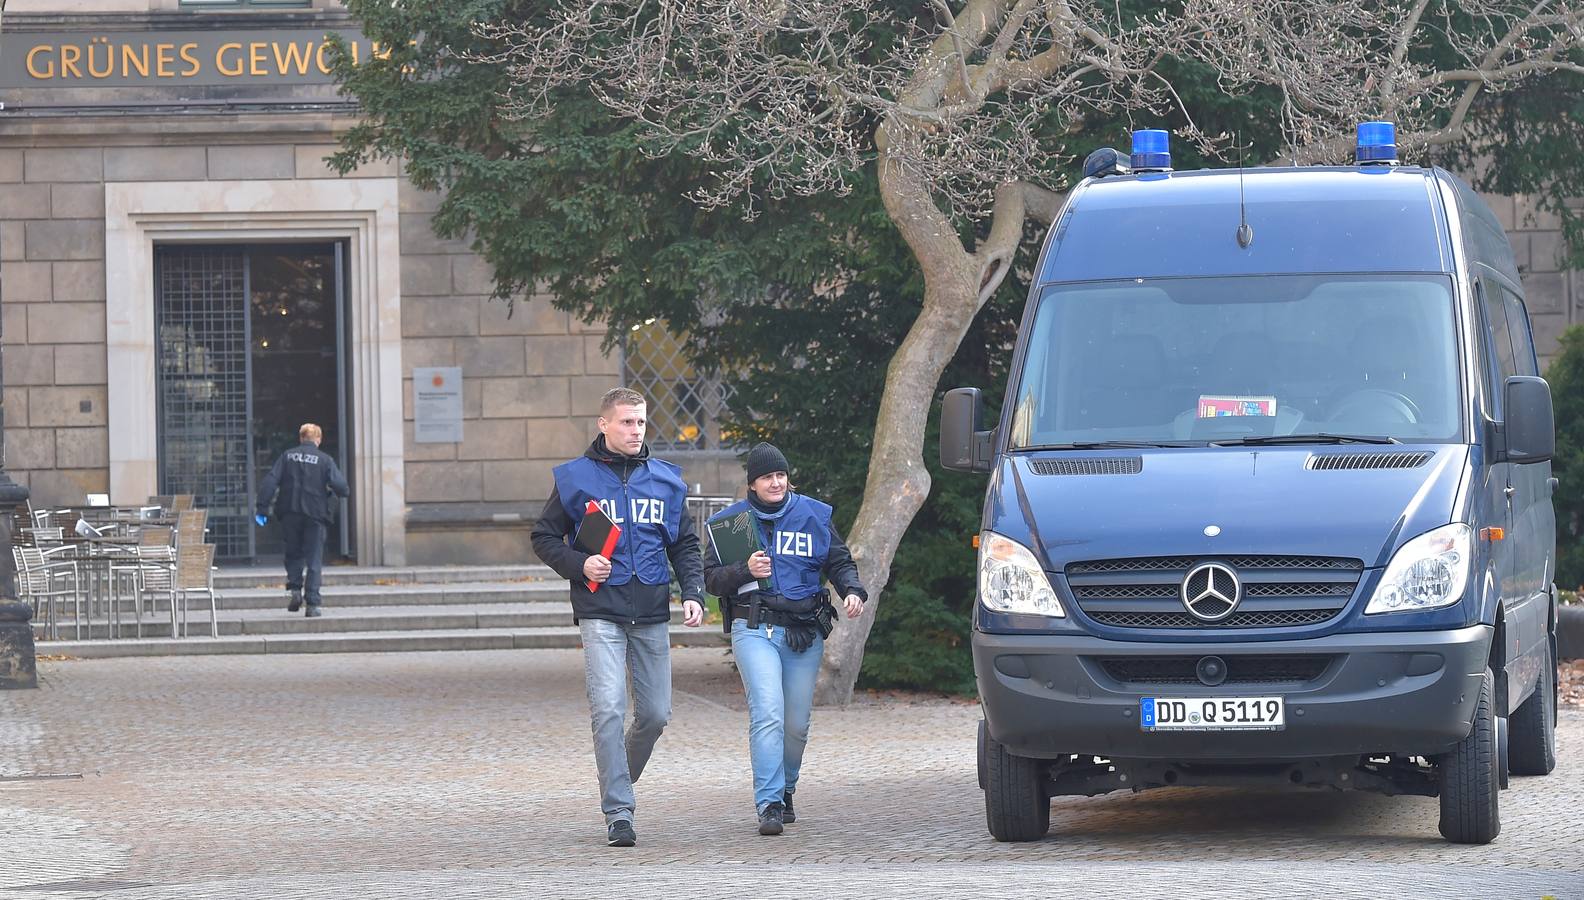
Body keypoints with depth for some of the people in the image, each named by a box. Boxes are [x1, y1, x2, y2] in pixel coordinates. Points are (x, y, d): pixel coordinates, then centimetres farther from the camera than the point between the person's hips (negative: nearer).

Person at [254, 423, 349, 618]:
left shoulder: (287, 457, 5)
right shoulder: (325, 460, -1)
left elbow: (270, 482, -3)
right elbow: (340, 486, -9)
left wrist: (262, 507, -5)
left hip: (290, 514, 2)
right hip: (315, 514, -2)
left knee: (293, 553, 19)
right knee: (314, 559, 3)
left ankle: (294, 589, -1)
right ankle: (312, 603, -3)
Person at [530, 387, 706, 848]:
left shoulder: (665, 480, 11)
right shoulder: (575, 478, 2)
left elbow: (686, 544, 16)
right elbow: (544, 537, 7)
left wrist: (693, 592, 0)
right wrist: (579, 565, -11)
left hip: (652, 615, 4)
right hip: (601, 613, -4)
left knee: (655, 714, 5)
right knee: (609, 710, -15)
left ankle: (619, 784, 30)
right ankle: (618, 811, -13)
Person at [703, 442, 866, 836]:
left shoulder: (813, 515, 10)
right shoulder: (731, 521, 7)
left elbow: (840, 562, 16)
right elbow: (712, 578, 6)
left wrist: (852, 590, -4)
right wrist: (745, 570, -13)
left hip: (804, 631, 3)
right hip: (754, 629, -3)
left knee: (796, 724, 7)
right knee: (768, 714, -19)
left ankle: (784, 790, 31)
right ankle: (769, 804, -22)